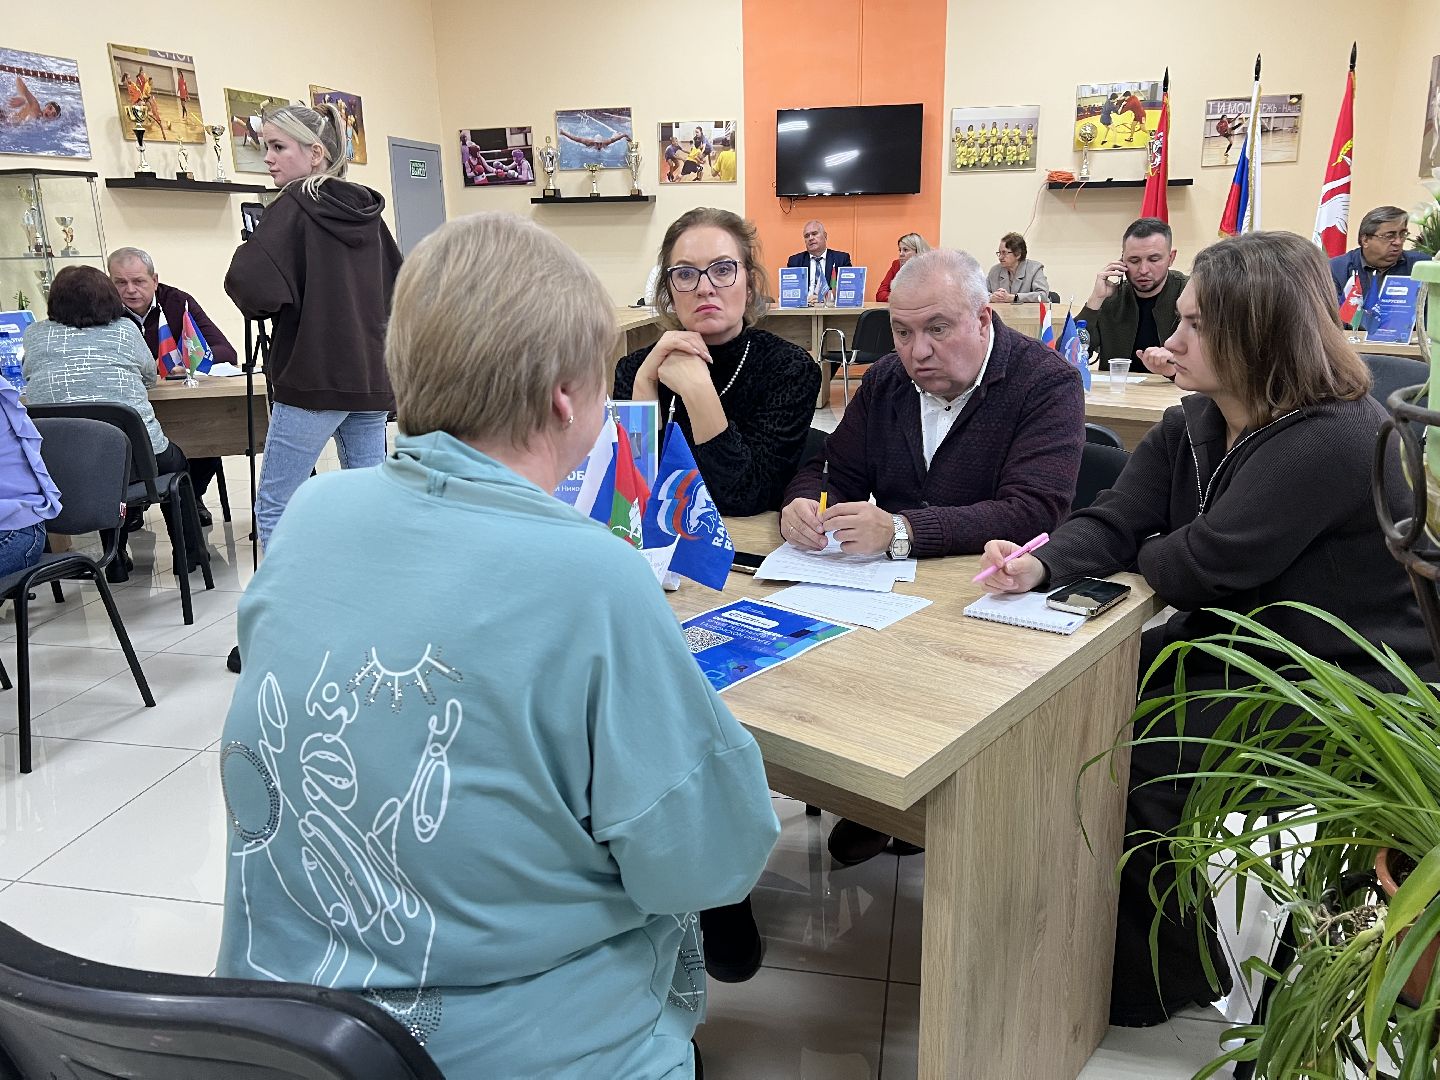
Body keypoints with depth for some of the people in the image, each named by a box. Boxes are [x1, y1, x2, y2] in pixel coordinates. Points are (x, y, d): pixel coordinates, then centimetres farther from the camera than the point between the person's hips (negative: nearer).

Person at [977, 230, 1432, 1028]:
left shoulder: (1330, 441, -26)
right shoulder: (1194, 424, 2)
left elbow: (1195, 568, -28)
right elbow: (1111, 520, -6)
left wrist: (1140, 552, -5)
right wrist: (1041, 564, -26)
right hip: (1232, 648, 9)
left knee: (1129, 754, -18)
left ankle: (1166, 971, 9)